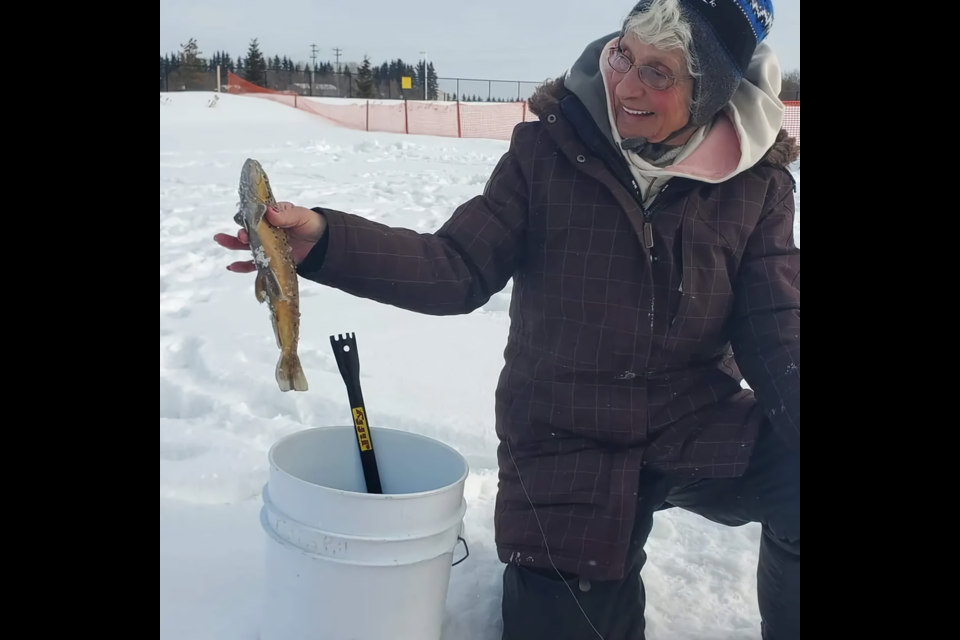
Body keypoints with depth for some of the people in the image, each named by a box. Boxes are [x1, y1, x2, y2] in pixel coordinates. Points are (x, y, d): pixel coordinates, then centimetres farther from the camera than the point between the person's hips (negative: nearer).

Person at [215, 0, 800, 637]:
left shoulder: (759, 183, -4)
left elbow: (775, 339, -4)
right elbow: (460, 270, -11)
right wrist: (324, 241, -25)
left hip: (701, 429, 1)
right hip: (566, 444, 0)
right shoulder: (550, 149, -7)